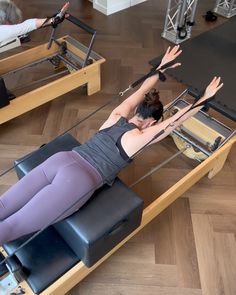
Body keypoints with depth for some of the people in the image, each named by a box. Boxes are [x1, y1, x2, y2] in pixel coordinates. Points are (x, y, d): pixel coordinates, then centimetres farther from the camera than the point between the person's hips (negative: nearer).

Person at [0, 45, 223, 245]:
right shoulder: (138, 138, 1)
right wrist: (205, 98, 14)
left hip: (61, 159, 7)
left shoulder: (117, 115, 18)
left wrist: (161, 67, 39)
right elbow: (176, 119, 6)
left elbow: (142, 91, 30)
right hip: (79, 181, -6)